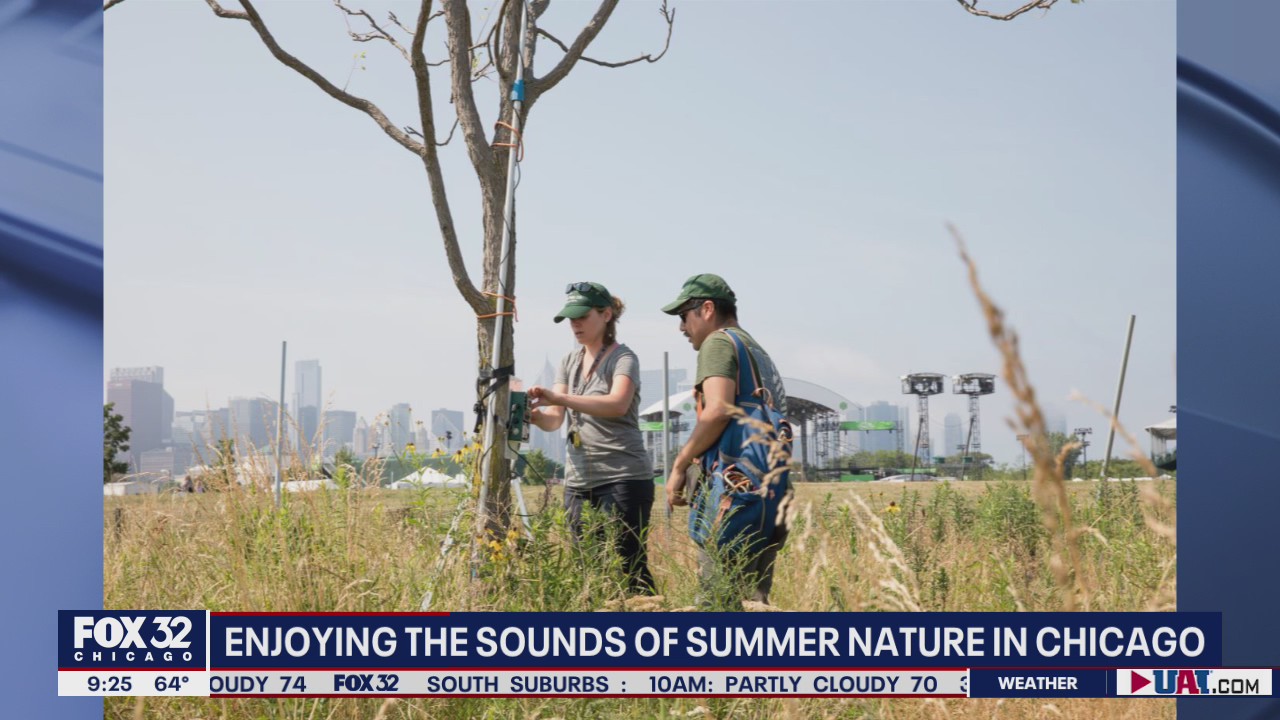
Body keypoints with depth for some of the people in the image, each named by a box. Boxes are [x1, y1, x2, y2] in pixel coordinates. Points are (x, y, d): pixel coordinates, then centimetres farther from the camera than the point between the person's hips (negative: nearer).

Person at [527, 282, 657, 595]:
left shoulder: (622, 358, -6)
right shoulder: (569, 362, 15)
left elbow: (618, 405, -26)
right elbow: (556, 418, 5)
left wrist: (558, 397, -35)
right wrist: (535, 415, -18)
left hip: (622, 479, -7)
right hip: (578, 481, 7)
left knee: (630, 569, -8)